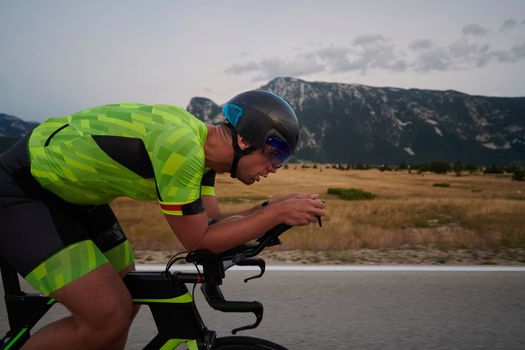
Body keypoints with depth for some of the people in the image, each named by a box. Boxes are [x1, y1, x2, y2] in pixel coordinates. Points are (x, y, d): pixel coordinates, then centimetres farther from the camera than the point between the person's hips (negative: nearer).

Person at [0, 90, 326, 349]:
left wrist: (271, 207, -9)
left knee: (126, 302, 9)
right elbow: (199, 240, -23)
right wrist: (277, 214, -21)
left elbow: (213, 222, 1)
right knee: (110, 318, -15)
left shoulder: (204, 144, -3)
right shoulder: (181, 147, -32)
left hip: (69, 190, 9)